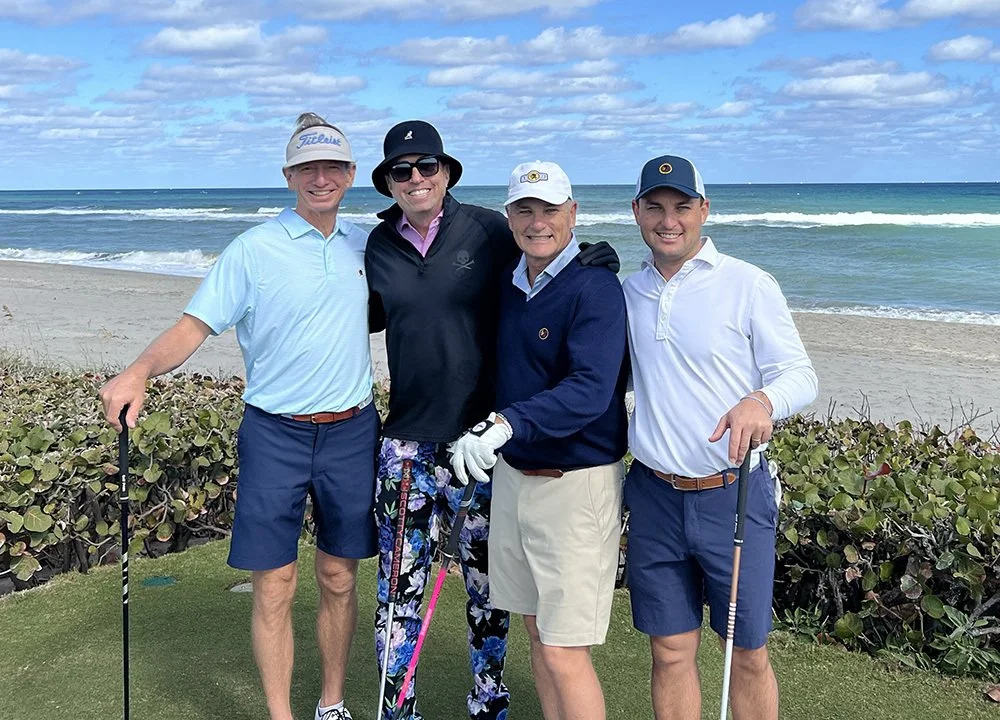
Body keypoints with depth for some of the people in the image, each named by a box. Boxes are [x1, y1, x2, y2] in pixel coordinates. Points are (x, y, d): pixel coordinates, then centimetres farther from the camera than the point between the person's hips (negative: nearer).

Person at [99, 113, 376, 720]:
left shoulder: (364, 244, 6)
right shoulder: (254, 249, -7)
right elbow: (196, 325, -12)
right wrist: (139, 372, -29)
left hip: (352, 433, 3)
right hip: (275, 435, -3)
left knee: (338, 578, 12)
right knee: (275, 587, 0)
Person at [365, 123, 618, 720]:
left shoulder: (488, 230, -4)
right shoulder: (380, 245, 7)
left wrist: (589, 262, -14)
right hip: (408, 440, 2)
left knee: (488, 582, 11)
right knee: (400, 583, 5)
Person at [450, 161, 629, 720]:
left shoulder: (595, 286, -15)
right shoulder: (509, 286, 8)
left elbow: (590, 391, -28)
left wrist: (507, 423, -38)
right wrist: (476, 432, 10)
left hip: (578, 483, -7)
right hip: (512, 475, 8)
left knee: (563, 650, -3)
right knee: (537, 630, 17)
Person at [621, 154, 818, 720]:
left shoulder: (749, 284, -7)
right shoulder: (628, 291, 8)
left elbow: (801, 373, -10)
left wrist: (762, 401, -31)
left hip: (733, 495, -3)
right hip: (655, 496, 4)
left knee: (749, 656, 7)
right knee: (671, 653, 11)